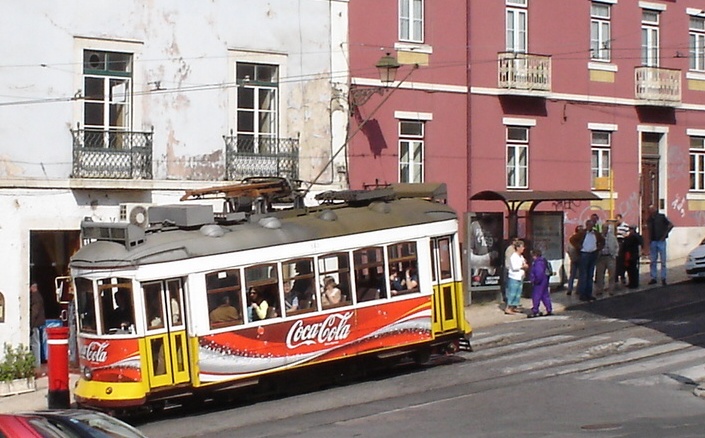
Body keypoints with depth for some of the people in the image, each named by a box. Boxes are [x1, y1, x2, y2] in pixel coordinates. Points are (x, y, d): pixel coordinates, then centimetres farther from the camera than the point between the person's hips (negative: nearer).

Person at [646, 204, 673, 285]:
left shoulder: (662, 217, -4)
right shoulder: (649, 219, 8)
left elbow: (671, 225, -3)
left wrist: (664, 234, -6)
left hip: (661, 241, -4)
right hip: (652, 242, 4)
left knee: (663, 261, -1)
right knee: (652, 261, 6)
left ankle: (663, 278, 3)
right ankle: (653, 278, 12)